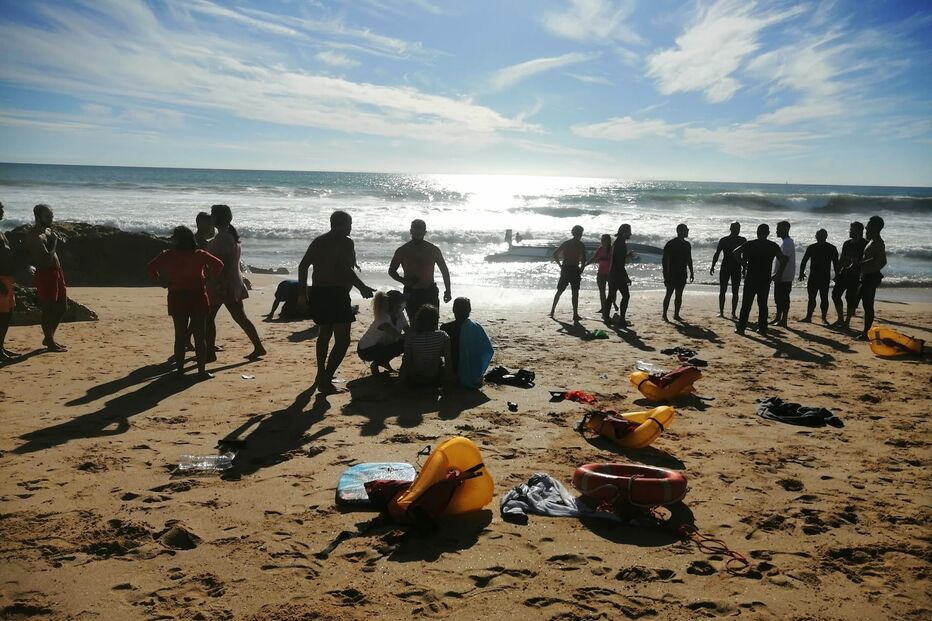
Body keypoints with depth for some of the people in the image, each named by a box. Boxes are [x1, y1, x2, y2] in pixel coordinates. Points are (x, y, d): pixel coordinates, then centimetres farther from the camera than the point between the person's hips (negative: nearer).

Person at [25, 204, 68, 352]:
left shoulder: (49, 231, 13)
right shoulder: (34, 236, -15)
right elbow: (47, 258, -24)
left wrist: (58, 240, 6)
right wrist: (54, 241, -13)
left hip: (57, 272, 10)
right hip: (46, 274, -10)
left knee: (62, 307, 15)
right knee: (48, 309, -3)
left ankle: (49, 338, 27)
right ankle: (50, 343, 6)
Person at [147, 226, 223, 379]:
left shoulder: (168, 255, -3)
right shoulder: (200, 254, -2)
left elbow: (151, 268, -7)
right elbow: (218, 264, -6)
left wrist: (162, 280, 5)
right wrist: (208, 278, 5)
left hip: (177, 299, 1)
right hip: (197, 298, -1)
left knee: (180, 335, 10)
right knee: (200, 336, 2)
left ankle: (179, 369, 13)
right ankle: (202, 370, 2)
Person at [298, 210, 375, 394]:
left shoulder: (318, 241, 15)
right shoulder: (346, 243, -8)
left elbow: (302, 266, 14)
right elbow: (345, 269, -21)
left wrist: (302, 294, 17)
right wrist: (362, 287, -15)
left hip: (317, 293, 9)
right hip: (336, 294, -9)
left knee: (325, 334, 25)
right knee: (342, 339, -6)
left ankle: (321, 376, 37)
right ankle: (326, 380, -14)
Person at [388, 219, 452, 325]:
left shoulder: (433, 250, 1)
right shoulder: (402, 251, -1)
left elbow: (444, 270, 11)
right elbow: (391, 270, 9)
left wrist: (447, 290, 7)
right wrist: (403, 280, -11)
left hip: (430, 292, 0)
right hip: (411, 294, 0)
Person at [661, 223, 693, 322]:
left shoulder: (686, 245, 12)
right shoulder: (670, 244, -8)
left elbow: (689, 260, 20)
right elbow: (665, 260, -9)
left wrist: (691, 272, 16)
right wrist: (665, 275, -14)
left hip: (682, 274, 6)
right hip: (672, 273, -6)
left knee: (679, 295, 6)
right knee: (669, 294, -5)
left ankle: (676, 314, 12)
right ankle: (664, 315, 0)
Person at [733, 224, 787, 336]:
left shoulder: (749, 244, 0)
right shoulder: (773, 246, 3)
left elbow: (735, 253, -10)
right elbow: (783, 260, -3)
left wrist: (744, 264, -1)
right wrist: (778, 274, 5)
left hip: (751, 278, -1)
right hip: (765, 279, 1)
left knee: (746, 304, 3)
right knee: (763, 305, 10)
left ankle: (741, 328, 3)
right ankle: (763, 329, 10)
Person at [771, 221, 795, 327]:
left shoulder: (787, 243, -17)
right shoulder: (787, 242, 17)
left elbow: (785, 260, -23)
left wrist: (778, 274, -24)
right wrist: (777, 274, 21)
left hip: (784, 277, -10)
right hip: (782, 276, 10)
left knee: (783, 299, -6)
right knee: (778, 298, 15)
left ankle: (783, 320, -3)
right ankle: (778, 318, 22)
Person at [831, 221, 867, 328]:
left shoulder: (864, 244, -6)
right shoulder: (847, 244, 14)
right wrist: (837, 273, 13)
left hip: (855, 276, -7)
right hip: (844, 273, 7)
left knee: (850, 297, -5)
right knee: (835, 294, 4)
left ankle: (847, 322, 4)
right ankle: (840, 319, 15)